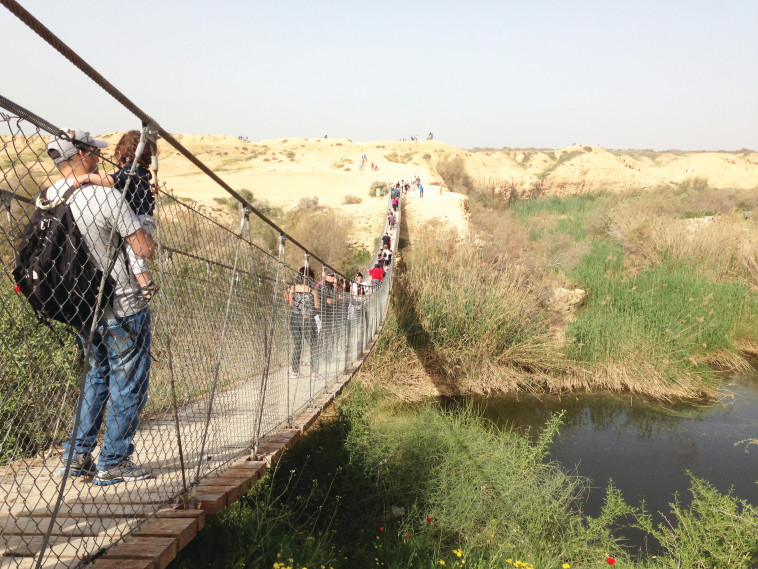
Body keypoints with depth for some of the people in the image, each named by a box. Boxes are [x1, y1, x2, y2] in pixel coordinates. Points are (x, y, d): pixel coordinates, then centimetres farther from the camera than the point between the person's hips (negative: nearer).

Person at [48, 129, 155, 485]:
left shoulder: (48, 197, 1)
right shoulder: (104, 196, -20)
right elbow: (144, 250, -19)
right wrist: (144, 233, 2)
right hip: (122, 308, -7)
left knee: (96, 375, 22)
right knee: (127, 382, 5)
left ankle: (78, 455, 22)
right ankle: (113, 463, 10)